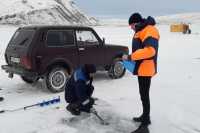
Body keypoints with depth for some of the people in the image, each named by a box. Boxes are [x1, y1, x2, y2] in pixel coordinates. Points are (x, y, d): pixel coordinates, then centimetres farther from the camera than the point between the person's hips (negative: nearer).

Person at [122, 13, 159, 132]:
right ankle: (145, 117, 32)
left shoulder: (150, 30, -18)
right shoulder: (140, 31, 15)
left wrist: (130, 57, -25)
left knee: (144, 95, -5)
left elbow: (150, 50, -30)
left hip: (146, 68, -10)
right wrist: (131, 59, 9)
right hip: (141, 67, 10)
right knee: (143, 94, 18)